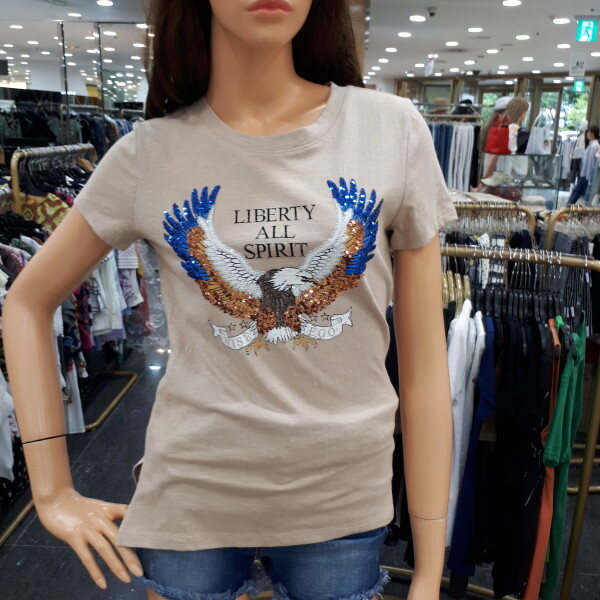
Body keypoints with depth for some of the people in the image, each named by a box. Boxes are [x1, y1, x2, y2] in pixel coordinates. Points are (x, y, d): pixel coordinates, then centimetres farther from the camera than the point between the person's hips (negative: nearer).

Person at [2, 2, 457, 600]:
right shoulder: (148, 154, -6)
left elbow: (422, 360, -6)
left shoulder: (394, 129, -7)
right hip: (191, 495, 1)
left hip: (344, 501, 1)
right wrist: (53, 493, 1)